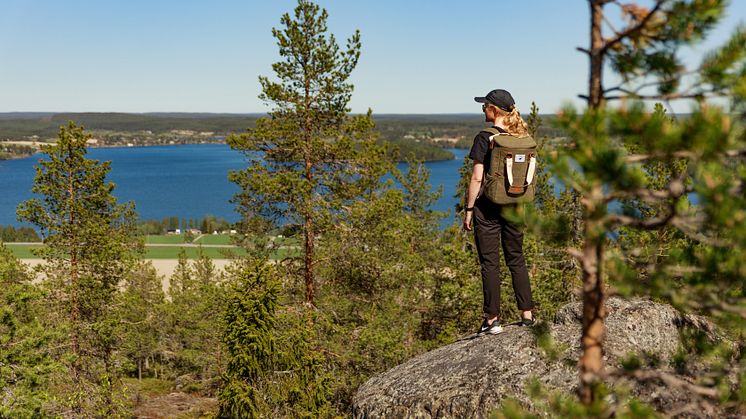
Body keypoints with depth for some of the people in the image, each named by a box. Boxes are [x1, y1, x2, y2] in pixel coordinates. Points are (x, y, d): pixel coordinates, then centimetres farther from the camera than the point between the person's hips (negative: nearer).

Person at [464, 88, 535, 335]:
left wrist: (468, 209, -7)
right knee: (516, 260, 15)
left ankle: (492, 320, 6)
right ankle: (527, 314, 16)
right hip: (515, 207, 5)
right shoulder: (523, 138, 5)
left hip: (488, 207, -5)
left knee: (490, 263, 2)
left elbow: (477, 178, -14)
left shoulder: (484, 138, -12)